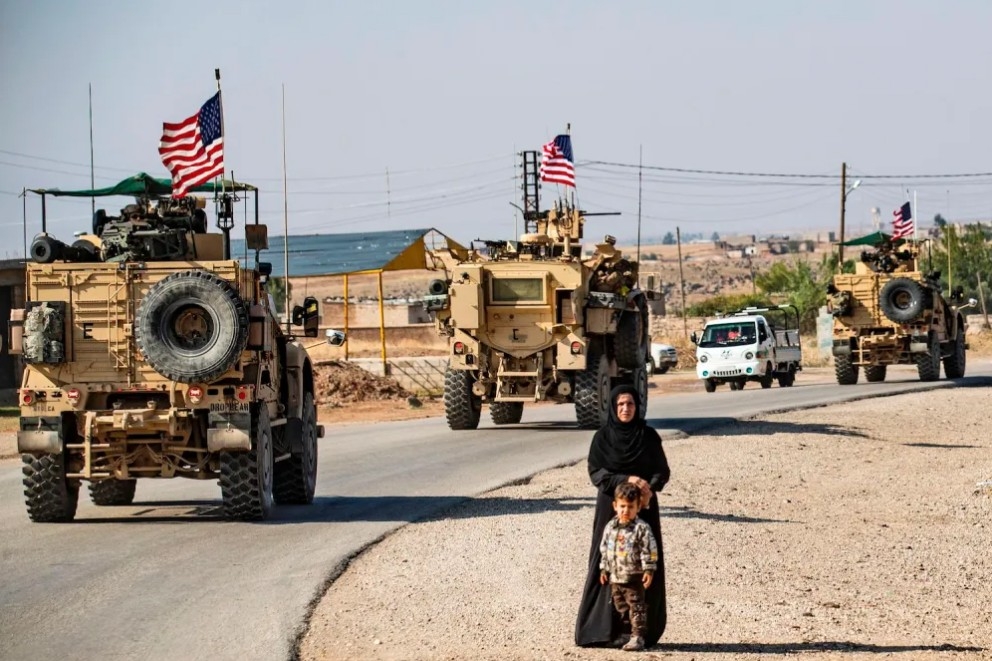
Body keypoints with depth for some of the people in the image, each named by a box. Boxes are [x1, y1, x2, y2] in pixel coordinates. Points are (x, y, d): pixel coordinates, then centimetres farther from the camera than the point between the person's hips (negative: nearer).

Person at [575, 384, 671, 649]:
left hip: (643, 508, 1)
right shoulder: (602, 437, 1)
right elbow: (595, 472, -5)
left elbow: (662, 470, 3)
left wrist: (650, 488, -18)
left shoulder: (649, 436, 4)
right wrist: (626, 480, -19)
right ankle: (604, 629, -1)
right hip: (611, 507, -1)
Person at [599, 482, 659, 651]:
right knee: (620, 606, 13)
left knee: (636, 607, -4)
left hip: (634, 578, -6)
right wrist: (604, 569, 13)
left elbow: (649, 551, -11)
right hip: (615, 577, 6)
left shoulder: (642, 528, -11)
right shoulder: (610, 527, 5)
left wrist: (649, 570, -16)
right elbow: (604, 549, 14)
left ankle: (638, 636, -2)